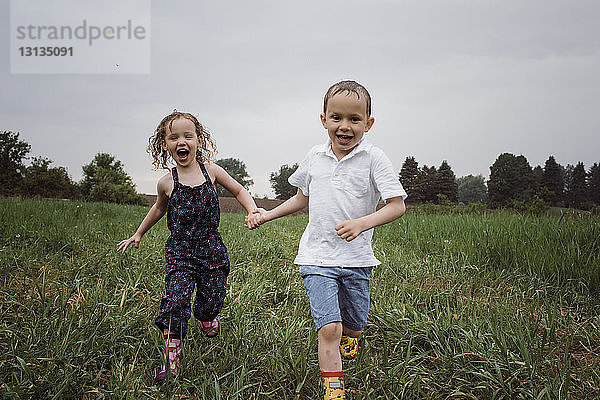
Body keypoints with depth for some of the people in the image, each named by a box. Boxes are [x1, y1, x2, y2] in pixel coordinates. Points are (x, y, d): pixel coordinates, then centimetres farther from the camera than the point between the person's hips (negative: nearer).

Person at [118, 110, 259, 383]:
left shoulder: (211, 172, -1)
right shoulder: (167, 183, 0)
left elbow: (238, 191, 14)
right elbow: (159, 208, 21)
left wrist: (252, 211, -3)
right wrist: (138, 234, 27)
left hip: (210, 248, 1)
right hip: (179, 251, -1)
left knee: (211, 299, 6)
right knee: (175, 300, -14)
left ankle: (207, 320, 44)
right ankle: (171, 357, -3)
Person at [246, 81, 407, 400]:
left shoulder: (373, 158, -8)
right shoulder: (314, 157, 3)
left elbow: (397, 205, -10)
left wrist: (362, 223, -23)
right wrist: (267, 215, 14)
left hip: (356, 258, 0)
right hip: (317, 256, 1)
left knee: (353, 328, 15)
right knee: (329, 327, -12)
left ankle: (345, 337, 52)